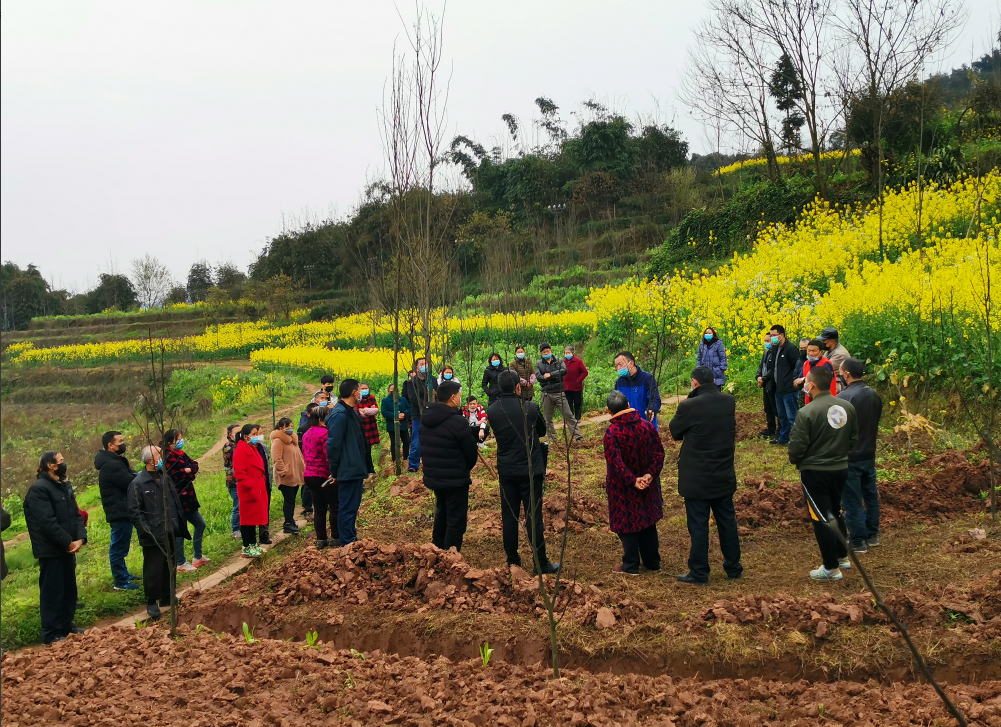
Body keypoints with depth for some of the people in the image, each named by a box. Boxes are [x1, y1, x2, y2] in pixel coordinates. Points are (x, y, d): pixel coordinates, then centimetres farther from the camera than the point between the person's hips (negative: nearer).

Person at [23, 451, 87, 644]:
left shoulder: (65, 486, 12)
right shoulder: (38, 489, -16)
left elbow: (76, 514, 10)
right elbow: (47, 522, -21)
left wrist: (80, 538, -6)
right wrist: (68, 542, -17)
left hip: (67, 548, 8)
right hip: (51, 550, -8)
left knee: (69, 588, 15)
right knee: (52, 591, -2)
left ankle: (67, 625, 28)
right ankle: (51, 634, 6)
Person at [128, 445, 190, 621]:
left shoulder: (164, 477, 9)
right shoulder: (138, 484, -13)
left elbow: (175, 502, 15)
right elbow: (134, 511, -14)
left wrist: (179, 524, 11)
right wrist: (146, 531, -19)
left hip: (169, 533, 7)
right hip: (153, 536, -7)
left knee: (169, 566, 15)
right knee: (153, 570, -2)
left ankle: (167, 597, 28)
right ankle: (151, 602, 10)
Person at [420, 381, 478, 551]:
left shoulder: (425, 419, 1)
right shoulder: (457, 422, -22)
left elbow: (426, 447, 10)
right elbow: (471, 451, -13)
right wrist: (465, 468, 7)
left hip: (434, 477, 8)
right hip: (455, 480, -8)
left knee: (441, 515, 24)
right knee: (456, 520, 1)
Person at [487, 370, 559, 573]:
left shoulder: (492, 411, -5)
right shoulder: (530, 408, -14)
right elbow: (542, 431, 3)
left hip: (505, 470, 3)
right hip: (530, 470, -3)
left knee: (509, 516, 11)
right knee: (534, 517, 1)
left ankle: (513, 561, 18)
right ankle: (541, 564, 6)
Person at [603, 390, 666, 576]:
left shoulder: (611, 433, -21)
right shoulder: (647, 426, -6)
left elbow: (615, 463, -26)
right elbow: (658, 453, -7)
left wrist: (632, 480, -21)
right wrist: (650, 474, -14)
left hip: (623, 489, -5)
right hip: (648, 487, 5)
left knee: (626, 525, 8)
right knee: (648, 522, 18)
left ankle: (631, 566, 15)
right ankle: (652, 562, 27)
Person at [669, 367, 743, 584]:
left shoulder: (690, 406, -20)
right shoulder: (729, 401, -2)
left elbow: (674, 430, -4)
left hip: (697, 478, -5)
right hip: (725, 475, 5)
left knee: (698, 525, 4)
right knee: (727, 521, 16)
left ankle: (699, 572, 11)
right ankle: (733, 567, 26)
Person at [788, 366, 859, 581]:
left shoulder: (807, 412, -21)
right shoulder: (847, 407, -2)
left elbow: (797, 446, -18)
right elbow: (854, 438, 8)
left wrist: (796, 461, 3)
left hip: (815, 472, -6)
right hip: (840, 468, 6)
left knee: (821, 518, 4)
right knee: (835, 512, 24)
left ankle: (831, 568, 9)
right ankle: (842, 556, 35)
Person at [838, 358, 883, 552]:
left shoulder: (843, 397, -23)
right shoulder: (874, 395, 2)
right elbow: (876, 423, 12)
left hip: (849, 457, -8)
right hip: (869, 454, 8)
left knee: (852, 500, 2)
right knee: (870, 495, 18)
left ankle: (858, 542, 8)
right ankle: (872, 535, 29)